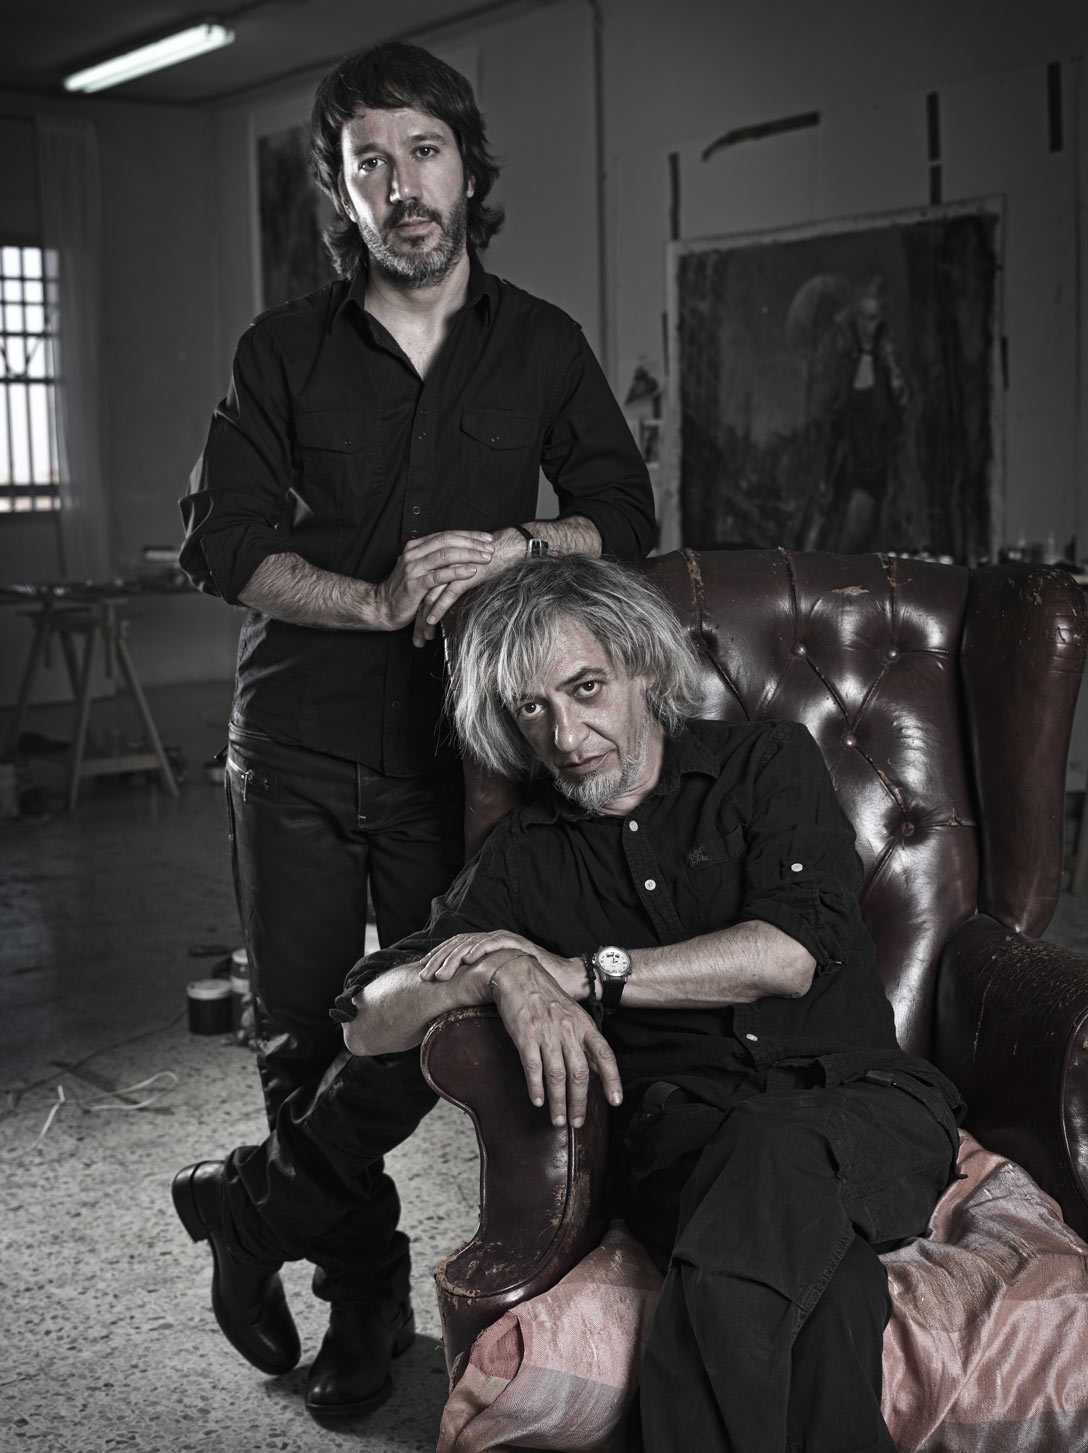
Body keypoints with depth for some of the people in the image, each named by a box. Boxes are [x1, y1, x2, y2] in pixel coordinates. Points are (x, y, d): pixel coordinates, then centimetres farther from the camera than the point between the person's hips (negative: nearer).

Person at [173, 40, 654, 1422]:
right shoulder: (284, 351, 3)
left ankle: (256, 1201, 26)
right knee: (302, 1036, 7)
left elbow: (623, 513, 6)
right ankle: (365, 1293, 29)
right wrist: (381, 603, -17)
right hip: (297, 750, 0)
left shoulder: (541, 346, 7)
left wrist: (515, 549, -15)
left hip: (454, 744, 1)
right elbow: (220, 543, -3)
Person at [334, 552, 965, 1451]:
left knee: (782, 1156, -38)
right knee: (816, 1275, -35)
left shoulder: (769, 762, 11)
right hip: (683, 1125, 1)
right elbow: (367, 1021, 8)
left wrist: (582, 972, -8)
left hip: (858, 1100, 0)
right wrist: (501, 976, -14)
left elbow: (792, 954, -6)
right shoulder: (526, 860, 16)